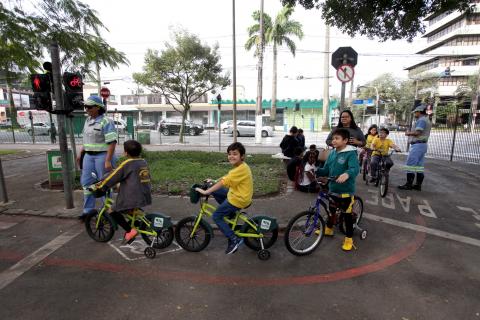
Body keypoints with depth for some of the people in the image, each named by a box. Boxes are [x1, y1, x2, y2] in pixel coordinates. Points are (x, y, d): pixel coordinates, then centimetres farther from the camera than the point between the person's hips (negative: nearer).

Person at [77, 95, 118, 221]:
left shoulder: (106, 122, -15)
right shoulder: (88, 120, 11)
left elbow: (112, 142, -20)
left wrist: (108, 161, -25)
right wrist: (81, 153, 19)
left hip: (102, 156, -8)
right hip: (89, 155, 8)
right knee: (86, 182, 13)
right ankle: (88, 210, 26)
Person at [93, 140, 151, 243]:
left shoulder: (127, 164, -10)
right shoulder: (144, 162, 10)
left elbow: (112, 177, -6)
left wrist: (99, 186, 8)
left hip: (132, 199, -8)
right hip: (145, 197, 8)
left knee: (113, 212, 8)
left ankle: (130, 230, 2)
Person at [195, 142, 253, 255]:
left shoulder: (241, 169, -26)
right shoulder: (240, 166, 5)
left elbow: (223, 182, -29)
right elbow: (225, 178, 14)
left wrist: (206, 192, -26)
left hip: (239, 199, -9)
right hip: (236, 194, 9)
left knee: (216, 216, -2)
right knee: (215, 191, 14)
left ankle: (234, 240, 2)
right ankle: (230, 213, 23)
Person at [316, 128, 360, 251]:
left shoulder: (351, 153, -16)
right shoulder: (332, 154, 4)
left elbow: (355, 169, -31)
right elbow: (326, 170, 6)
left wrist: (346, 174, -51)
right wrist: (316, 170, -10)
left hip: (346, 190, -6)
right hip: (333, 189, 6)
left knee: (347, 214, 7)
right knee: (331, 210, 23)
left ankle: (349, 239, 22)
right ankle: (328, 229, 44)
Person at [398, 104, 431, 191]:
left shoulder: (421, 120, -10)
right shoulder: (427, 120, 22)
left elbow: (417, 132, -22)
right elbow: (422, 133, 17)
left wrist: (408, 133, -6)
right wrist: (411, 134, 10)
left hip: (417, 144, -10)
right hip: (423, 145, 10)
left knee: (410, 164, -8)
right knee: (419, 165, 10)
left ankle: (408, 184, -6)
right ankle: (418, 185, 13)